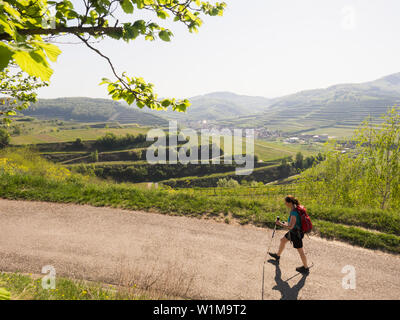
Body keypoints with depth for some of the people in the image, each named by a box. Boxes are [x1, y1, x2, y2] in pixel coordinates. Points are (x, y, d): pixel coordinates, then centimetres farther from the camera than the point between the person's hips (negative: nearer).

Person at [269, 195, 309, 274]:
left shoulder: (294, 212, -33)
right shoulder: (295, 207, -5)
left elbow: (290, 226, -36)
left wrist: (280, 224, -25)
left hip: (296, 233, -9)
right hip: (294, 231, 10)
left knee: (300, 251, 11)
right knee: (282, 241, 25)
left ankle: (306, 268, 32)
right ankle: (277, 256, 47)